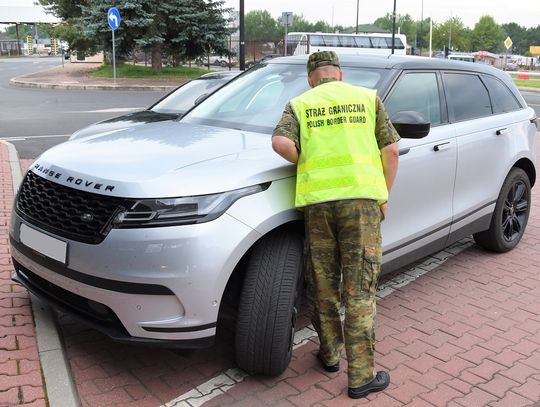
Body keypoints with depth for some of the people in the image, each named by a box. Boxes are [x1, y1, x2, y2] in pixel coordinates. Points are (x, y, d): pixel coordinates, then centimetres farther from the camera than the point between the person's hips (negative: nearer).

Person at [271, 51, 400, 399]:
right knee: (360, 290, 3)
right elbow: (391, 151, 7)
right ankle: (362, 376, 9)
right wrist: (384, 196, 15)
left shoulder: (299, 104, 12)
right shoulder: (369, 98, 13)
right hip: (362, 198, -1)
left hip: (317, 200, 1)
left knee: (323, 284, 16)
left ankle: (330, 354, 31)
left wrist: (306, 163, 10)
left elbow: (281, 142, -8)